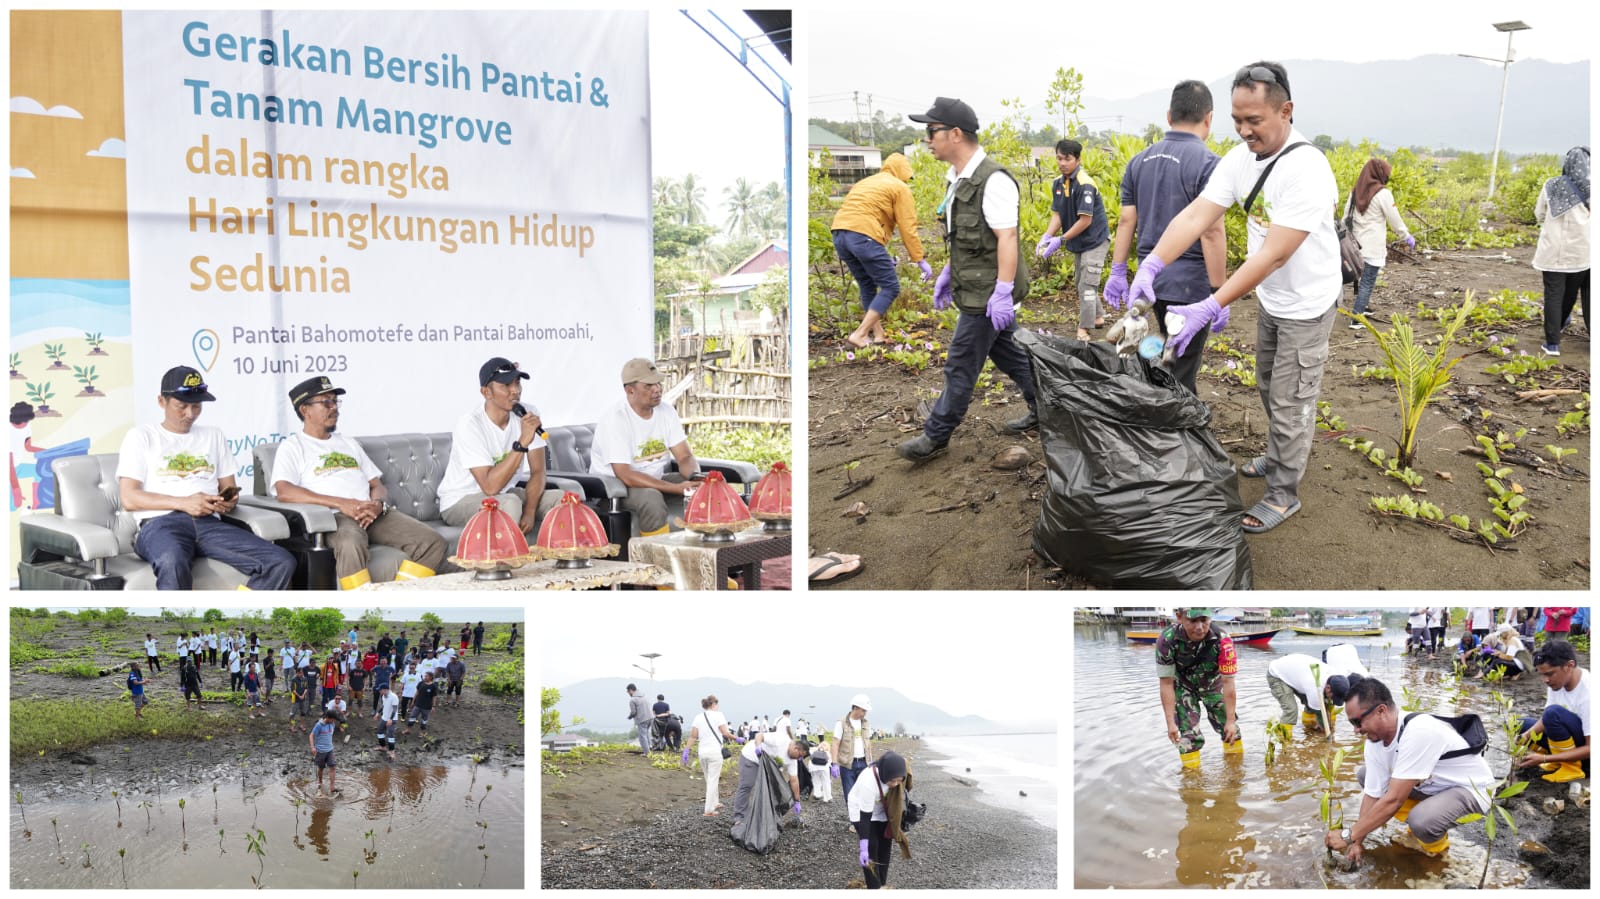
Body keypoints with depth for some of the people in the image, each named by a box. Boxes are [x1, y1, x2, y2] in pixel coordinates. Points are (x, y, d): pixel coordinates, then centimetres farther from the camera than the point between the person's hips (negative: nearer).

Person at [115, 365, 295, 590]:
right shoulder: (141, 436, 13)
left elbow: (229, 489, 24)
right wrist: (184, 503, -11)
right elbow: (129, 499, 2)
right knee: (173, 564, -43)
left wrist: (228, 502, -3)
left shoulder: (214, 435, 27)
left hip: (209, 524, 5)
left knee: (282, 562, -22)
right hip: (160, 523, -4)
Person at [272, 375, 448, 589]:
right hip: (334, 516, -6)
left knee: (433, 542, -19)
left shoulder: (349, 443, 31)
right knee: (351, 545, -43)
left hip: (376, 514, 6)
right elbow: (284, 491, -8)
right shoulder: (293, 446, 11)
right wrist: (341, 503, -16)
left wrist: (377, 504, -3)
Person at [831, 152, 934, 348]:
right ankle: (859, 335, -8)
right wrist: (921, 260, 7)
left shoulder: (865, 182, 32)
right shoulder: (900, 188, 10)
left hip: (839, 233, 8)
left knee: (868, 286, 21)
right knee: (890, 287, 1)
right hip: (864, 235, -8)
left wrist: (882, 257, 34)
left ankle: (878, 334, 21)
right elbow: (908, 229, 2)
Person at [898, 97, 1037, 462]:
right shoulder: (958, 179, 9)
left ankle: (936, 436, 8)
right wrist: (948, 272, 23)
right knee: (1008, 353, 19)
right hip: (976, 288, 10)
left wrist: (1003, 293, -28)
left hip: (988, 294, -10)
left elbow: (1007, 237, -25)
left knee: (961, 364, -1)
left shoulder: (993, 181, -21)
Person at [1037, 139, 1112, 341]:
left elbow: (1085, 220, -25)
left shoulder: (1085, 184, -24)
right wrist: (1047, 237, -17)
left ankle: (1083, 330, -9)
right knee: (1080, 282, 19)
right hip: (1078, 242, 9)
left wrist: (1061, 240, -25)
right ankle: (1098, 317, 34)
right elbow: (1057, 214, 0)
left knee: (1087, 285, -11)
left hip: (1095, 240, -9)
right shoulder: (1058, 184, 1)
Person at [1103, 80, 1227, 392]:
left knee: (1172, 357, 23)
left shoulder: (1140, 161, 6)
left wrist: (1117, 273, 15)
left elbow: (1126, 221, 7)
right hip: (1189, 284, -7)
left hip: (1151, 279, 7)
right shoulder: (1207, 163, -14)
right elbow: (1212, 231, -18)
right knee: (1181, 371, 1)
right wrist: (1219, 294, -14)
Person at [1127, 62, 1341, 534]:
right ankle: (1279, 458, 45)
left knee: (1290, 403, 3)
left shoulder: (1305, 169, -32)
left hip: (1307, 305, -8)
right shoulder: (1240, 159, -8)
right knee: (1269, 388, 24)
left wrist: (1209, 309, -39)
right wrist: (1152, 263, -31)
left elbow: (1275, 255, -35)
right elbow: (1196, 216, -14)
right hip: (1269, 300, 8)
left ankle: (1283, 494, 18)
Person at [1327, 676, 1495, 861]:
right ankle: (1418, 830, 9)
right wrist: (1356, 842, -9)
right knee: (1364, 775, 2)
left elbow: (1393, 800, -34)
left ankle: (1436, 844, 0)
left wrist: (1348, 837, -29)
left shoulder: (1418, 733, -36)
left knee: (1421, 820, -35)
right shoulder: (1375, 740, -11)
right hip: (1431, 784, 8)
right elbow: (1372, 795, -4)